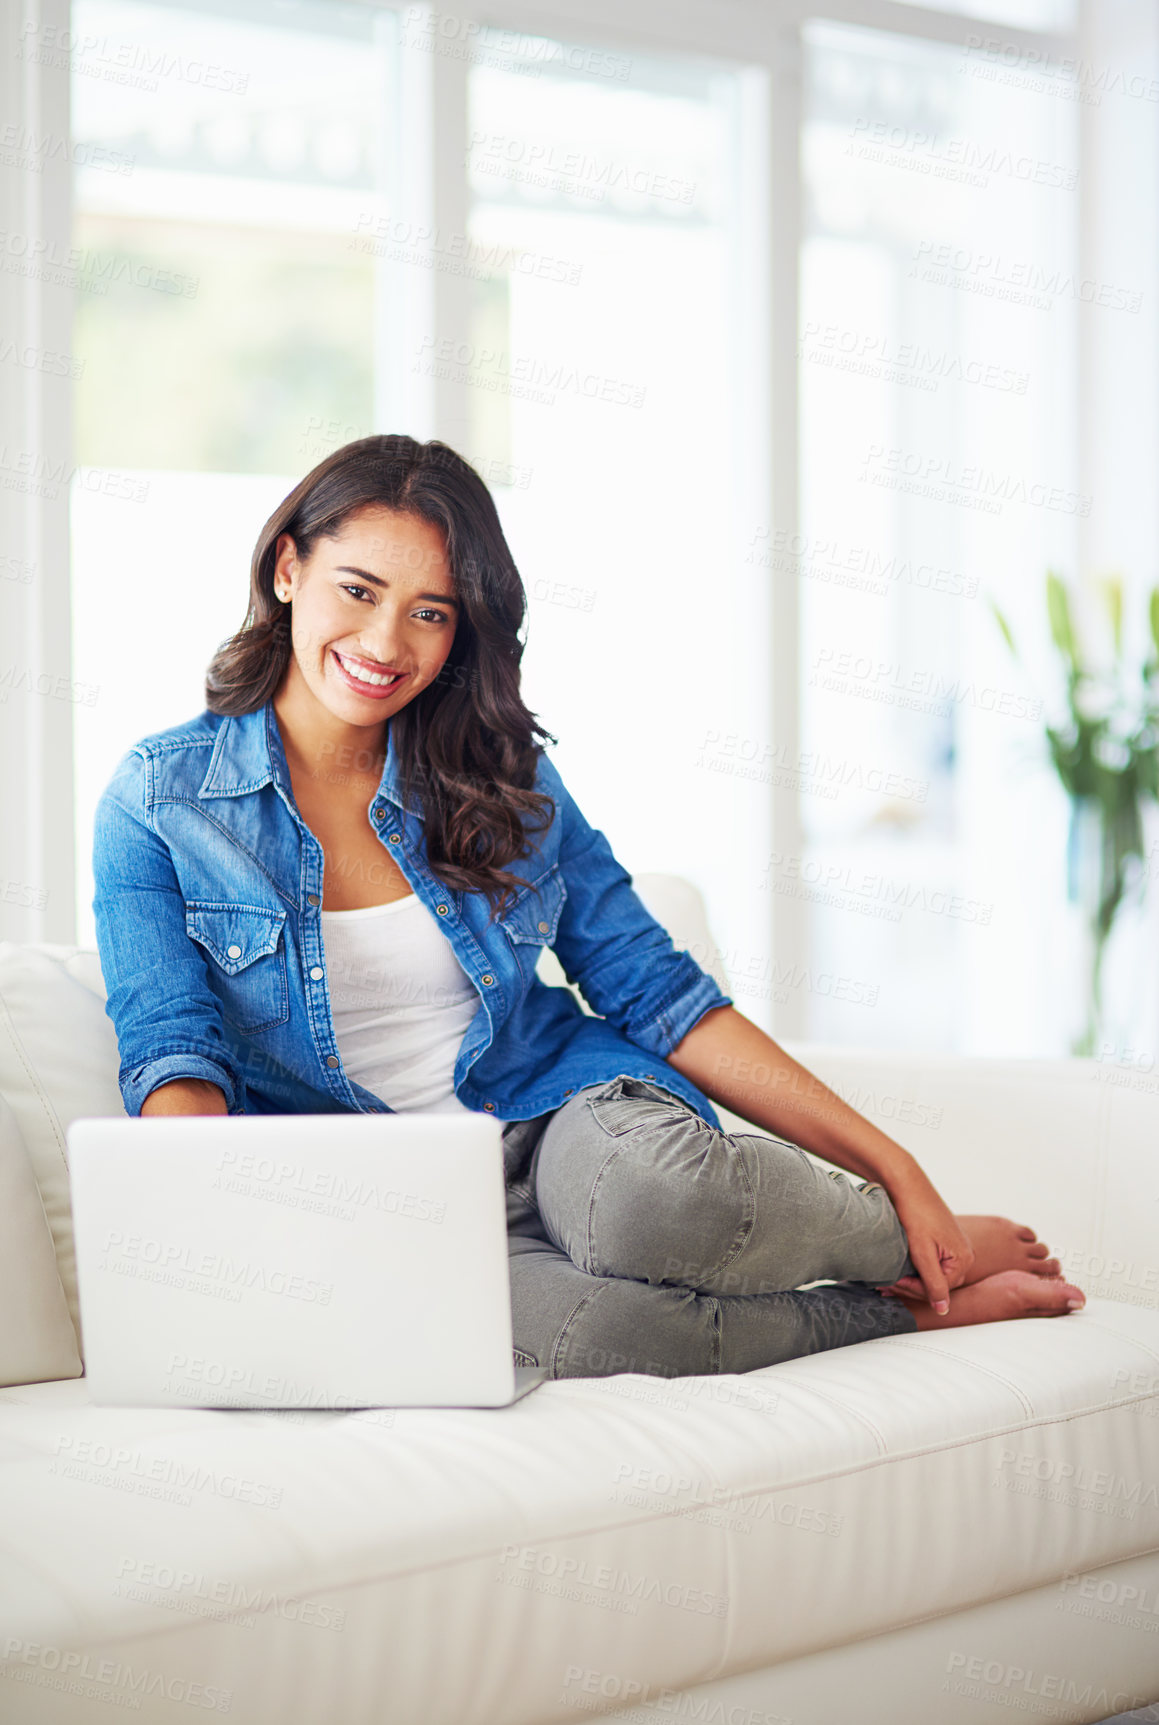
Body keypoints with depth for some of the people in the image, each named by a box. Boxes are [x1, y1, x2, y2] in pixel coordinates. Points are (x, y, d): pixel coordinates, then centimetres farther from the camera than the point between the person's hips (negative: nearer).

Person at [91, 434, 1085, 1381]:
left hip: (567, 1125, 2)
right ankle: (908, 1314, -15)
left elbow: (658, 992, 7)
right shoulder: (160, 801, 0)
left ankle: (922, 1247, -8)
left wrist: (894, 1170, 1)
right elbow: (174, 1057, -7)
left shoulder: (506, 779, 7)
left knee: (647, 1188, -39)